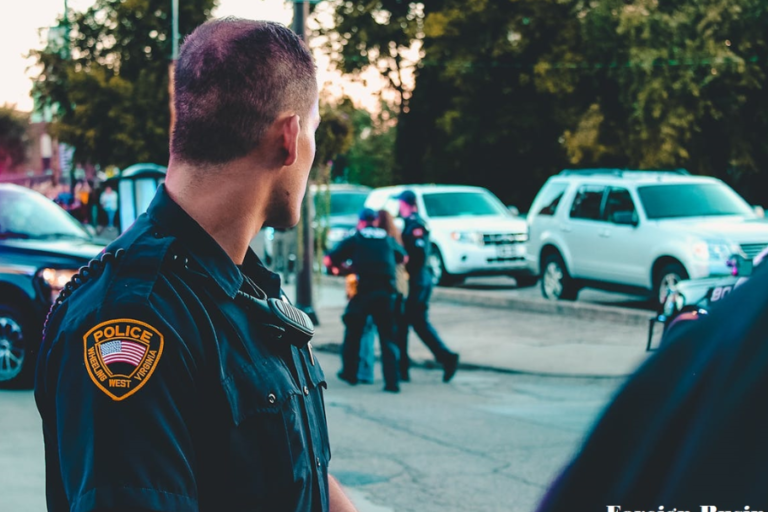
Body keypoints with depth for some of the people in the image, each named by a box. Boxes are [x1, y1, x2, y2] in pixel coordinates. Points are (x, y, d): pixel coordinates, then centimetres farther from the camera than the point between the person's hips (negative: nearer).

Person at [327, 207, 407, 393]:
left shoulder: (354, 240, 7)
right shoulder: (388, 239, 14)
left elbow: (329, 259, 5)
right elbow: (403, 257, 31)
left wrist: (338, 265, 27)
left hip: (363, 292, -2)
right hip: (386, 293, 2)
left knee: (353, 333, 17)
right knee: (388, 337, 4)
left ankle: (350, 372, 26)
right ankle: (392, 381, -3)